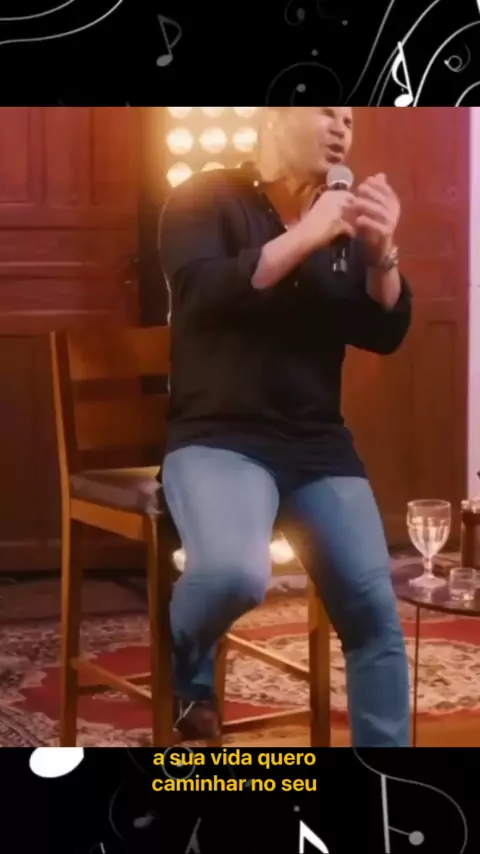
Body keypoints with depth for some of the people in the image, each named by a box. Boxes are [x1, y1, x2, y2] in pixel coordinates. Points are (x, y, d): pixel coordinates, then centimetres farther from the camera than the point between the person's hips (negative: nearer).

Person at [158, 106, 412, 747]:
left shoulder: (342, 224, 13)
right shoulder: (206, 200, -1)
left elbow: (385, 333, 5)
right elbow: (200, 294, -19)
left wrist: (381, 255, -13)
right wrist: (304, 238, -22)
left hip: (319, 443, 5)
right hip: (219, 437, -5)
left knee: (376, 617, -2)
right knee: (236, 571, -33)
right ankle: (186, 664, 2)